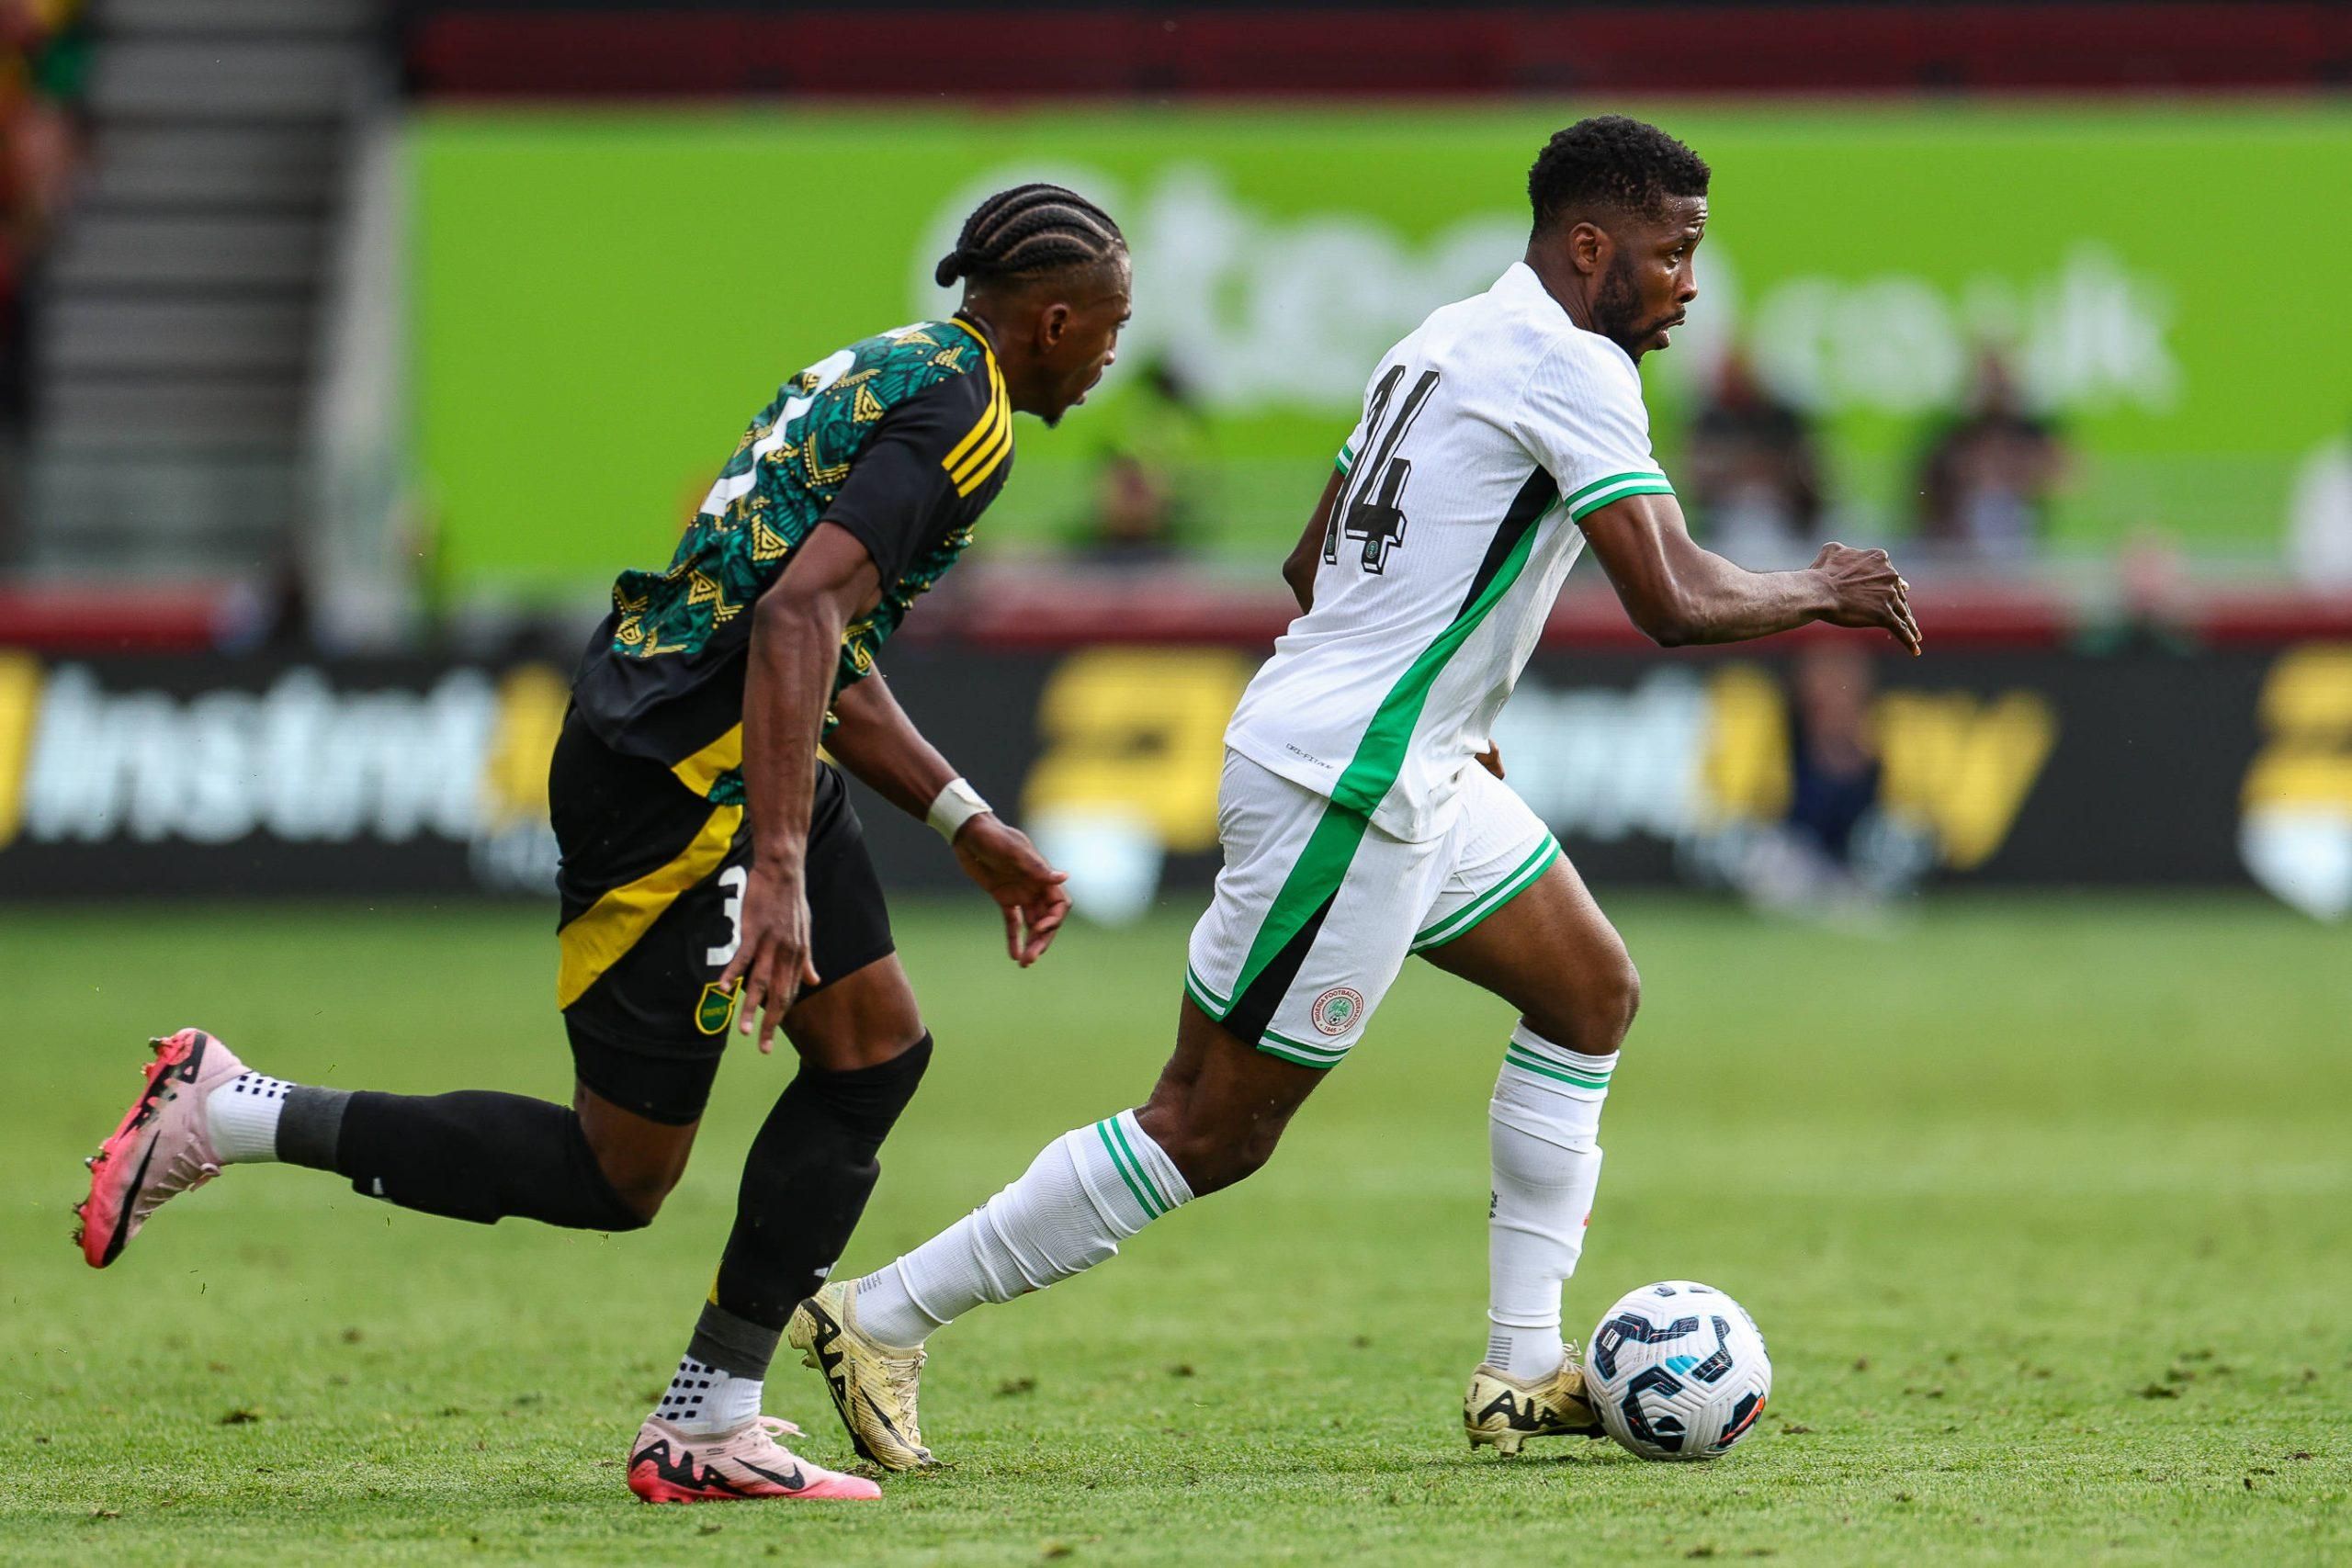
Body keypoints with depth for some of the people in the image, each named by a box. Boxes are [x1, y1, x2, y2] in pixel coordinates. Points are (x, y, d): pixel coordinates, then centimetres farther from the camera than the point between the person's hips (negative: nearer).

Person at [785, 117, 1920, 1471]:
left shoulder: (1450, 340, 15)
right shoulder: (1570, 368, -15)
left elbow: (1312, 568, 21)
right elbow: (1677, 603, -21)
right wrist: (1819, 593, -4)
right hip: (1346, 794, -11)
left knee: (1594, 995, 17)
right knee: (1214, 1131, -5)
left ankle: (1525, 1371, 17)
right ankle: (879, 1320, 1)